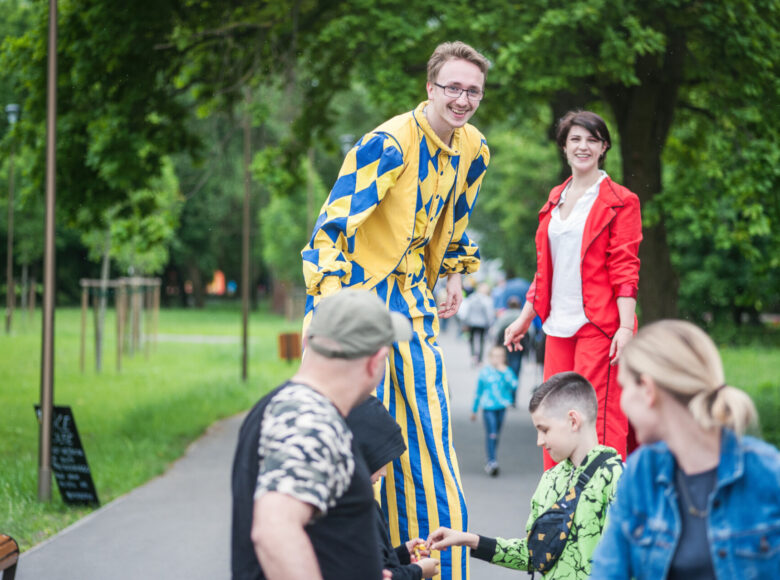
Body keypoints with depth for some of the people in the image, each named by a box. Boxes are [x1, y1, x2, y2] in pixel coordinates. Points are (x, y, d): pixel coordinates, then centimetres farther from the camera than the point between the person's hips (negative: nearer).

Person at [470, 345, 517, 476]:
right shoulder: (485, 371, -1)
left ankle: (490, 463, 23)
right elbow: (478, 391, 8)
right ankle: (492, 461, -19)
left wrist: (504, 371, -17)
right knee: (491, 434, -15)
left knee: (496, 434, 11)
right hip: (488, 407, -3)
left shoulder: (507, 371, 2)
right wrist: (474, 410, 14)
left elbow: (514, 385, -14)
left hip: (502, 406, 3)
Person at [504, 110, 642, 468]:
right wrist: (525, 318, 21)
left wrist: (626, 325, -16)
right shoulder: (556, 199, 18)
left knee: (599, 419, -9)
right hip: (559, 327, 6)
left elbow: (625, 268, -7)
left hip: (599, 325, -6)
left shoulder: (619, 202, -1)